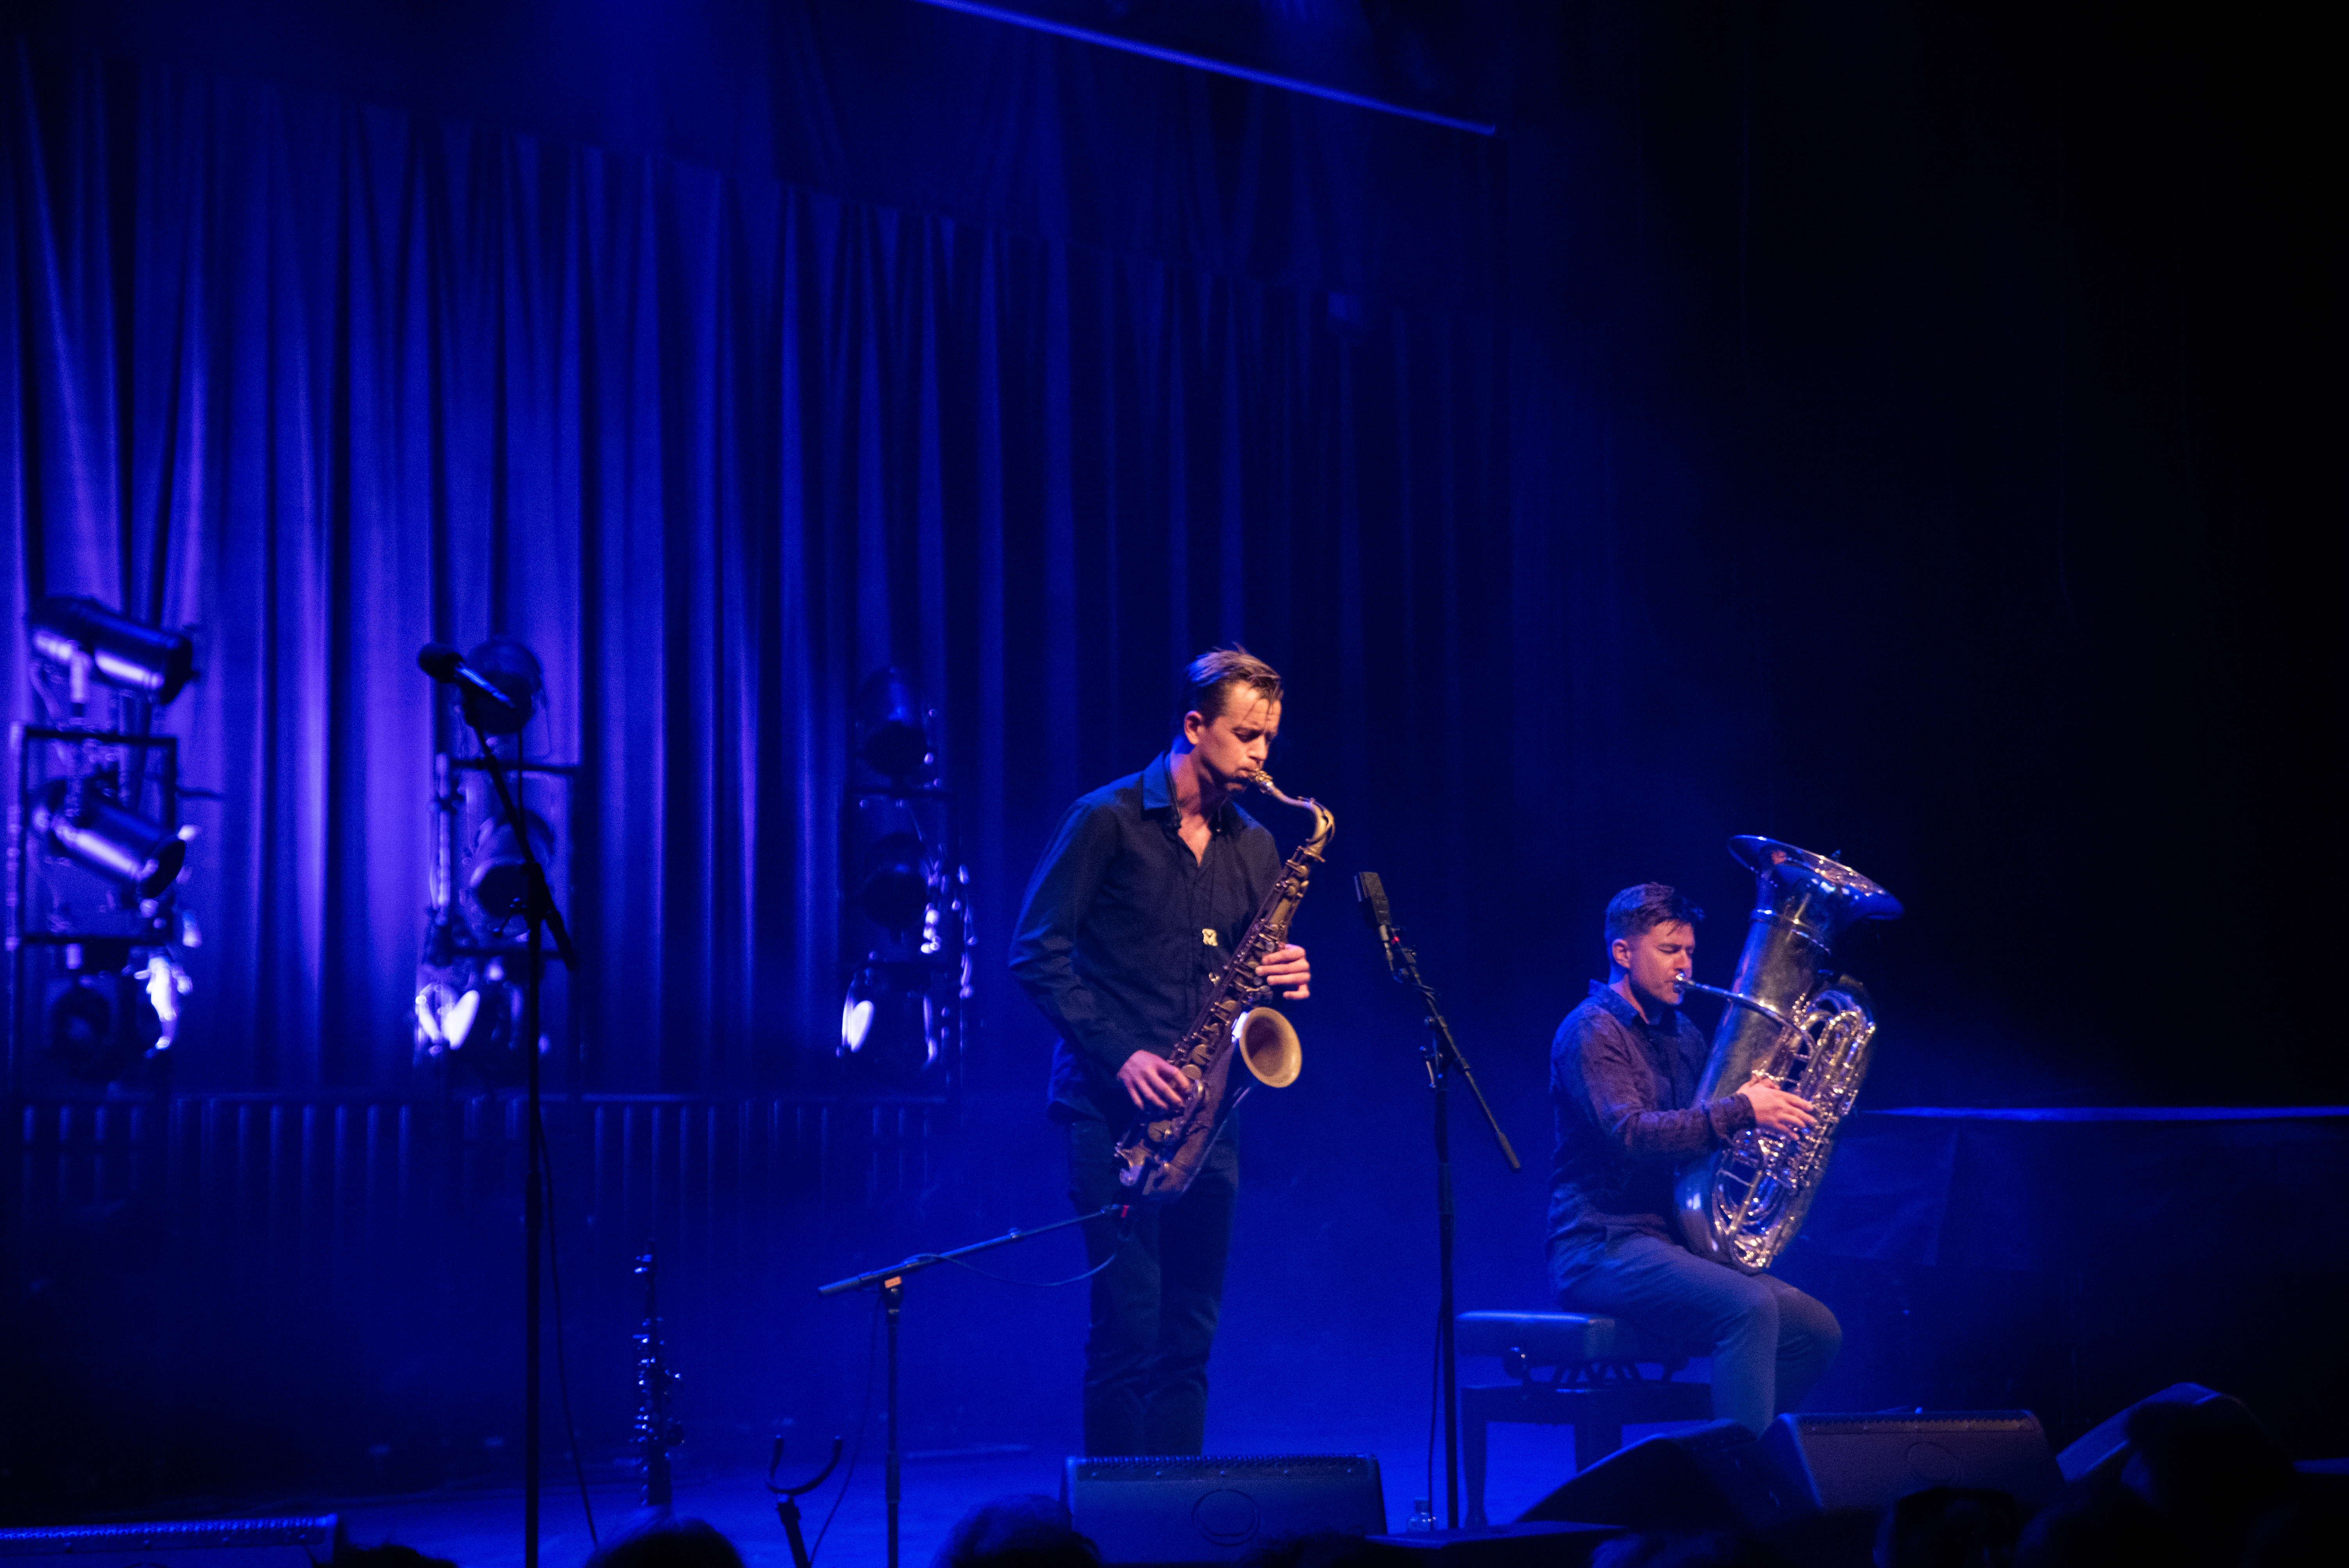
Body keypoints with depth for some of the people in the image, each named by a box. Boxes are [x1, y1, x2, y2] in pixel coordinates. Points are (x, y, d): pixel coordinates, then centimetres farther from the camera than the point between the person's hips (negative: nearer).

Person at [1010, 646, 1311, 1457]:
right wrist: (1119, 1055, -15)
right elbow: (1037, 953, -6)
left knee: (1189, 1334, 5)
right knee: (1129, 1325, -9)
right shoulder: (1108, 820, -3)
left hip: (1204, 1114, 5)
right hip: (1113, 1108, -5)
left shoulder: (1254, 847, 15)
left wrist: (1286, 979, -3)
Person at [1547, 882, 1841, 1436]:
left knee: (1817, 1331, -6)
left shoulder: (1685, 1037, 19)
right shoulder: (1592, 1032, -8)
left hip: (1678, 1240, 8)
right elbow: (1629, 1135, -22)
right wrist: (1741, 1111, -24)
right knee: (1749, 1307, -30)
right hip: (1604, 1245, -8)